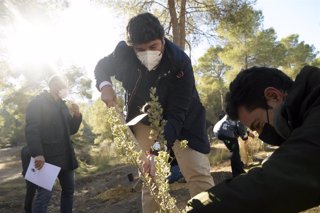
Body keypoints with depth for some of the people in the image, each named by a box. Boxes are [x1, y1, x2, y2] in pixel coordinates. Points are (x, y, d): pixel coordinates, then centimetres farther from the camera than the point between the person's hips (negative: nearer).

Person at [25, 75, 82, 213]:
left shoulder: (62, 105, 18)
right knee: (45, 194, -8)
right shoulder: (38, 102, -4)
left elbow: (72, 130, 19)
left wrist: (77, 115, 1)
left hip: (65, 156, 8)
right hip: (47, 157, -7)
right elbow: (31, 130, -14)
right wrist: (37, 154, -24)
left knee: (69, 190, 12)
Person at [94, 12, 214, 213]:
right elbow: (102, 66, 2)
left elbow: (177, 114, -31)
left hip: (180, 120, -2)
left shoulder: (180, 61, -30)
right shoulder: (123, 52, -22)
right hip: (144, 120, 3)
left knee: (199, 174, -9)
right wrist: (105, 86, -19)